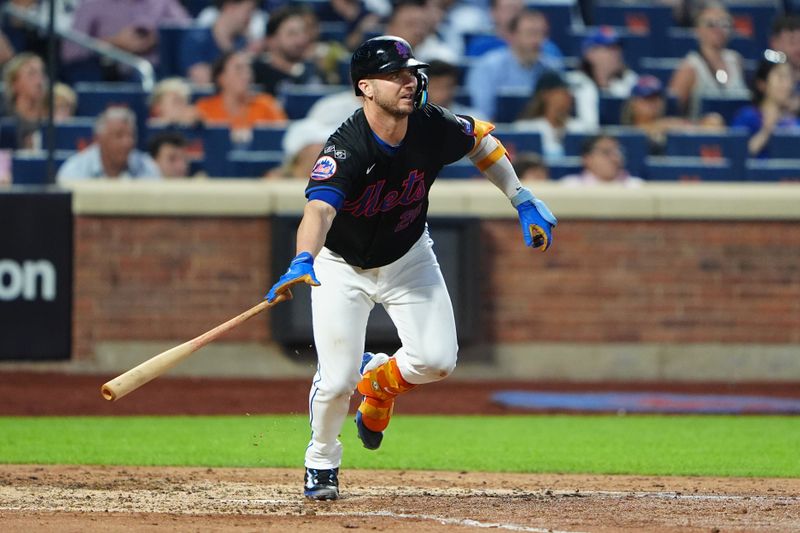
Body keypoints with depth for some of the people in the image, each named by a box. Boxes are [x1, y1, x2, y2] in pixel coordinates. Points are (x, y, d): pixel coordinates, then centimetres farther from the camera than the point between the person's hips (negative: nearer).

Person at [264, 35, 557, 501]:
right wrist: (303, 261, -72)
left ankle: (380, 379, 25)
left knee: (437, 360, -11)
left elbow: (481, 139, 2)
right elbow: (319, 209, -52)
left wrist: (523, 201, 0)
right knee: (338, 378, -11)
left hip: (408, 257, 4)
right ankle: (322, 464, 20)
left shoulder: (432, 127, -20)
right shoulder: (345, 151, -35)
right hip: (343, 266, -4)